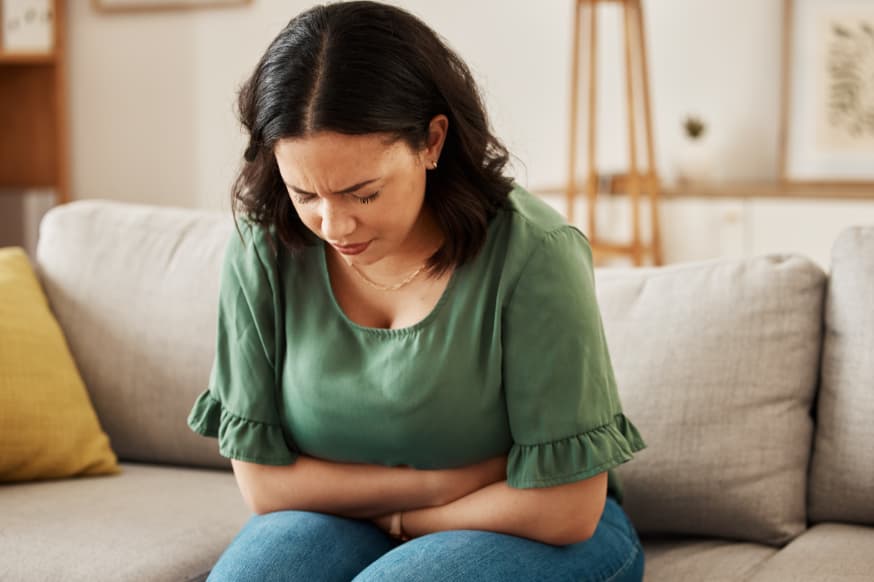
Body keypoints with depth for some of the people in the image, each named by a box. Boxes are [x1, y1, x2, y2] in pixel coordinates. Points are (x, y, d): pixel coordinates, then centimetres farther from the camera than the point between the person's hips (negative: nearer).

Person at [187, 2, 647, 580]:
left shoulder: (533, 254, -22)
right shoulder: (263, 251, -11)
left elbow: (565, 511, -17)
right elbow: (262, 480, -7)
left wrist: (392, 515, -8)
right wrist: (443, 480, -13)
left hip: (530, 534, -2)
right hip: (344, 527, 2)